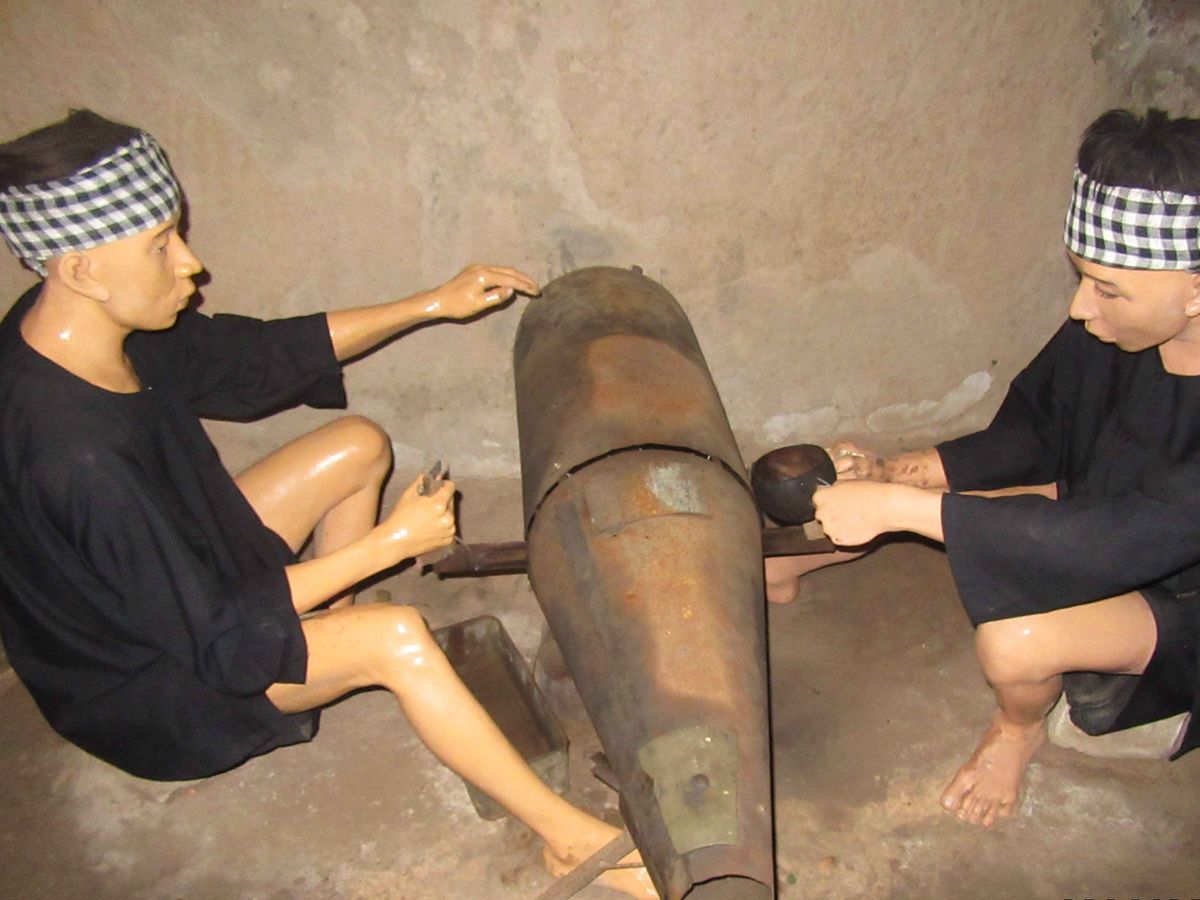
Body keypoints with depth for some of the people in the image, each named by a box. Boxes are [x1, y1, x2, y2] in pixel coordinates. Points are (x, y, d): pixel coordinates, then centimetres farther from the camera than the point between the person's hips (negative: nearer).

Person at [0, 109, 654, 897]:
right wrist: (389, 543, -26)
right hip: (141, 687, -8)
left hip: (176, 574, 9)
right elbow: (217, 638, -30)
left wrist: (434, 304, -1)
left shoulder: (96, 328, -13)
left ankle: (325, 641, 19)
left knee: (360, 444, 5)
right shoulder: (73, 454, -38)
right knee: (396, 637, -27)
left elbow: (259, 355, 0)